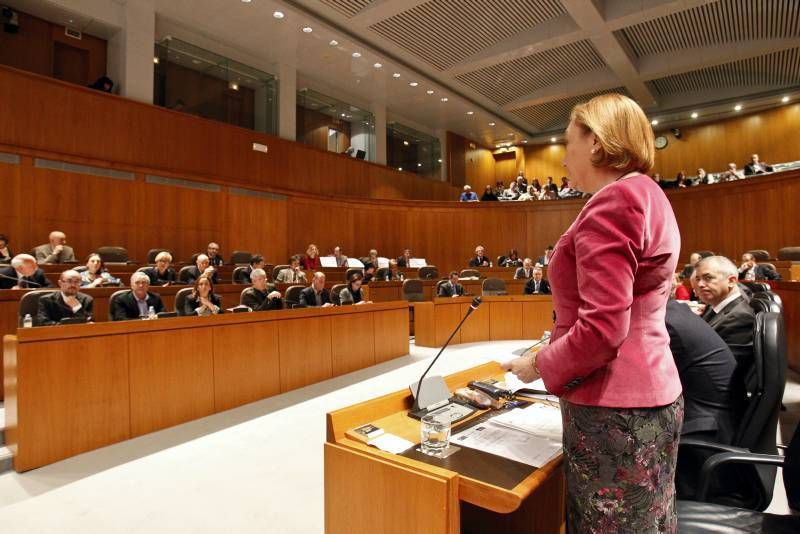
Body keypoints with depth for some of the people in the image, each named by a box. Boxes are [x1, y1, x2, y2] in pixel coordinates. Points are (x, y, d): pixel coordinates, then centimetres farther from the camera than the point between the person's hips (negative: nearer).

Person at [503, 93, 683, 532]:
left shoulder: (613, 201, -19)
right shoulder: (647, 196, 13)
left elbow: (602, 328, -25)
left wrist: (539, 366, -10)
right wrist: (557, 346, 16)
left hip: (613, 408, -10)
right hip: (649, 392, 10)